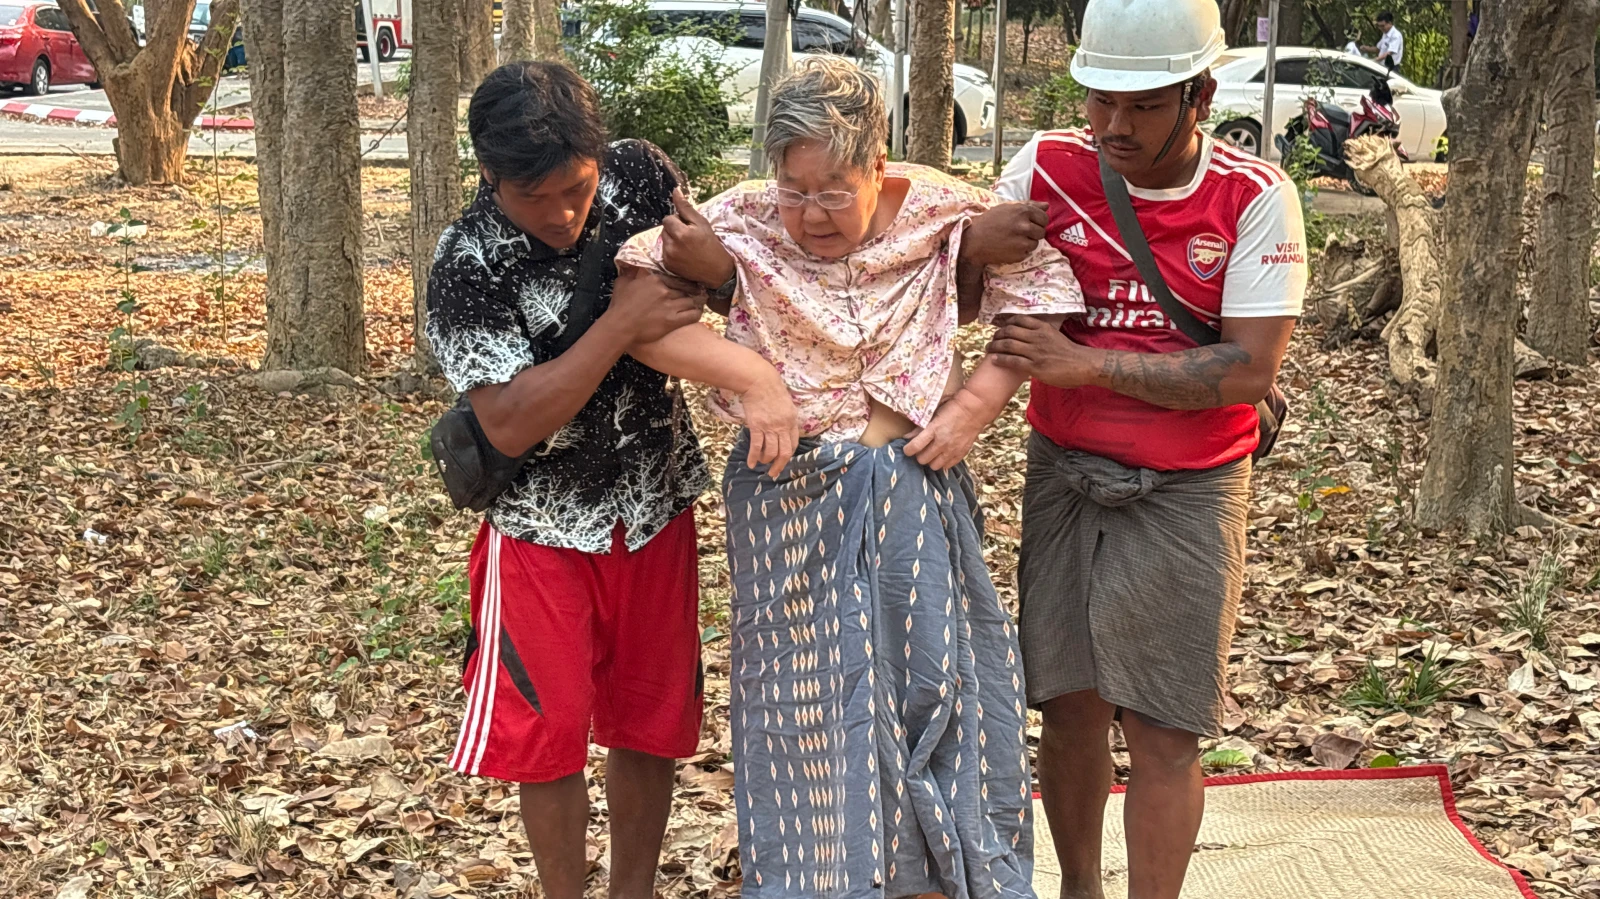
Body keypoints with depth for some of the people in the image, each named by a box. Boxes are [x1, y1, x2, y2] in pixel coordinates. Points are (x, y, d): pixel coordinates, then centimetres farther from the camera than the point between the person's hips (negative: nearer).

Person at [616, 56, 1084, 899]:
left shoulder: (939, 210, -6)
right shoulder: (741, 226, -11)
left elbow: (1044, 289, 1)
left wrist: (978, 400, -9)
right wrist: (752, 377, -22)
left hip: (917, 486, 2)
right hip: (791, 499, -2)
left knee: (938, 678, 10)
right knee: (804, 695, 7)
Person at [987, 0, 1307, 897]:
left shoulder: (1255, 198, -11)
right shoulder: (1049, 167, -4)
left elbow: (1250, 370, -17)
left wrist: (1087, 363, -21)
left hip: (1187, 493, -2)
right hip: (1065, 478, 2)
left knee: (1162, 731, 1)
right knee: (1070, 708, 9)